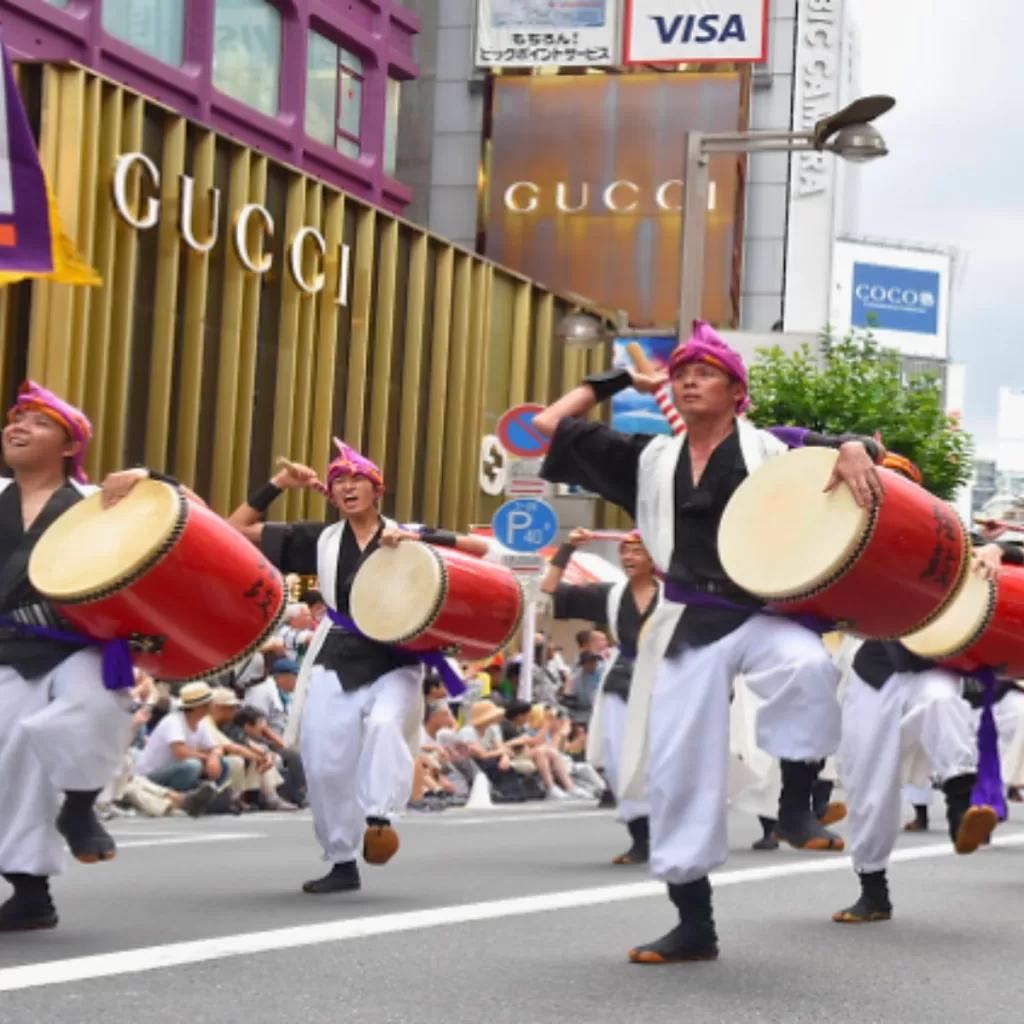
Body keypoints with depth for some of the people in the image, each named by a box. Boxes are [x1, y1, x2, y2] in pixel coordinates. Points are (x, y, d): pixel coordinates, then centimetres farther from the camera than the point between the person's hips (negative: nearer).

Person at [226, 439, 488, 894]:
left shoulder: (406, 536, 2)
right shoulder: (321, 538, 7)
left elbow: (480, 548, -5)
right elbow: (237, 529, 8)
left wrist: (422, 541, -17)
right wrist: (278, 485, -1)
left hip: (395, 663, -2)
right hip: (336, 662, 3)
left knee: (385, 724, -34)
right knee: (325, 764, -1)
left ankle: (379, 816, -32)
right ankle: (343, 863, 12)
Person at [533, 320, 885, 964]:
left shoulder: (772, 447, 4)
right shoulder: (650, 459, 13)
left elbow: (863, 446, 4)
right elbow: (550, 424, 16)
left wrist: (854, 451, -19)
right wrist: (621, 380, 20)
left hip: (766, 612, -3)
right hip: (690, 624, 3)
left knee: (809, 668, -37)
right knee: (676, 768, -1)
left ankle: (797, 802, -13)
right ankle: (695, 925, 10)